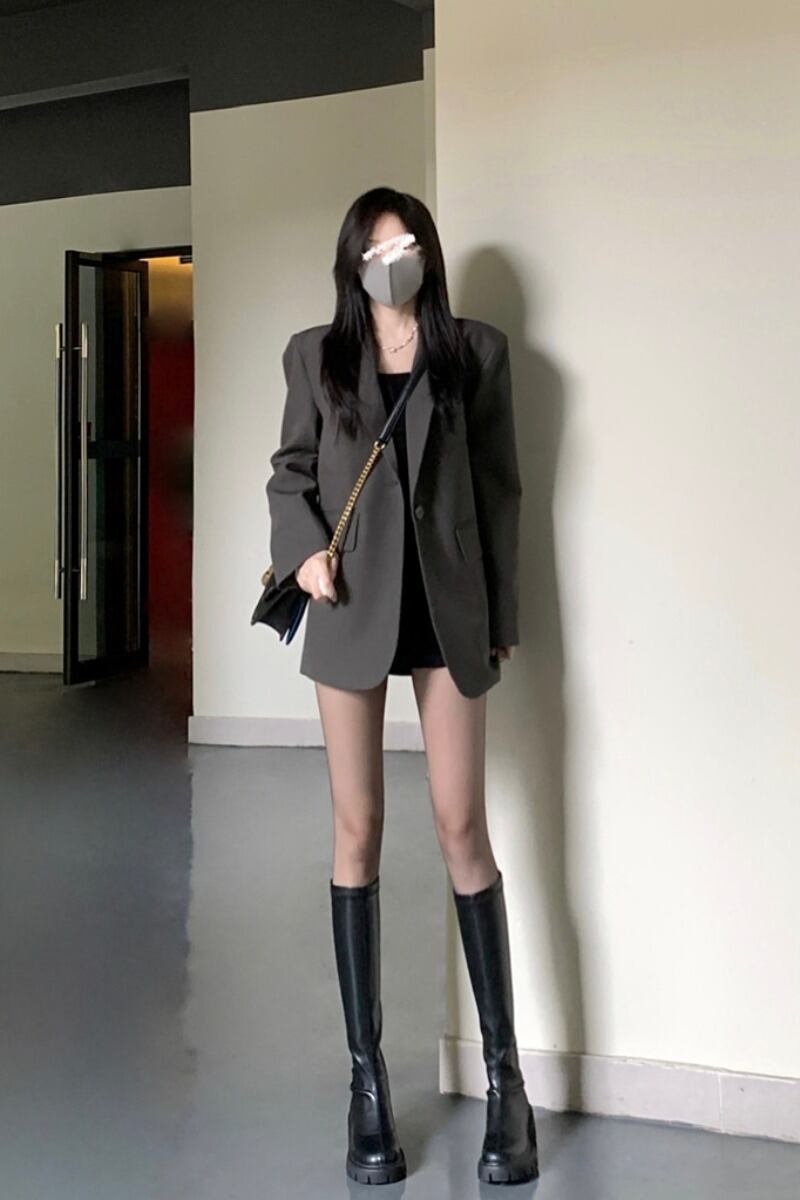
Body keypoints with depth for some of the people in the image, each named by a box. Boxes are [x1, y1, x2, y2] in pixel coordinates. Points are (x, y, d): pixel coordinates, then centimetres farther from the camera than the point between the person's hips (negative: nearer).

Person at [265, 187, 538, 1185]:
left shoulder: (477, 352, 6)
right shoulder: (314, 355, 8)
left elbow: (499, 491, 6)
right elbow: (289, 475, 10)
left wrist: (502, 618, 4)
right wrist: (302, 547, -11)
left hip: (447, 606, -1)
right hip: (352, 609, 1)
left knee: (463, 828, -2)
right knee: (358, 830, 3)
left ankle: (504, 1074, 9)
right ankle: (367, 1076, 13)